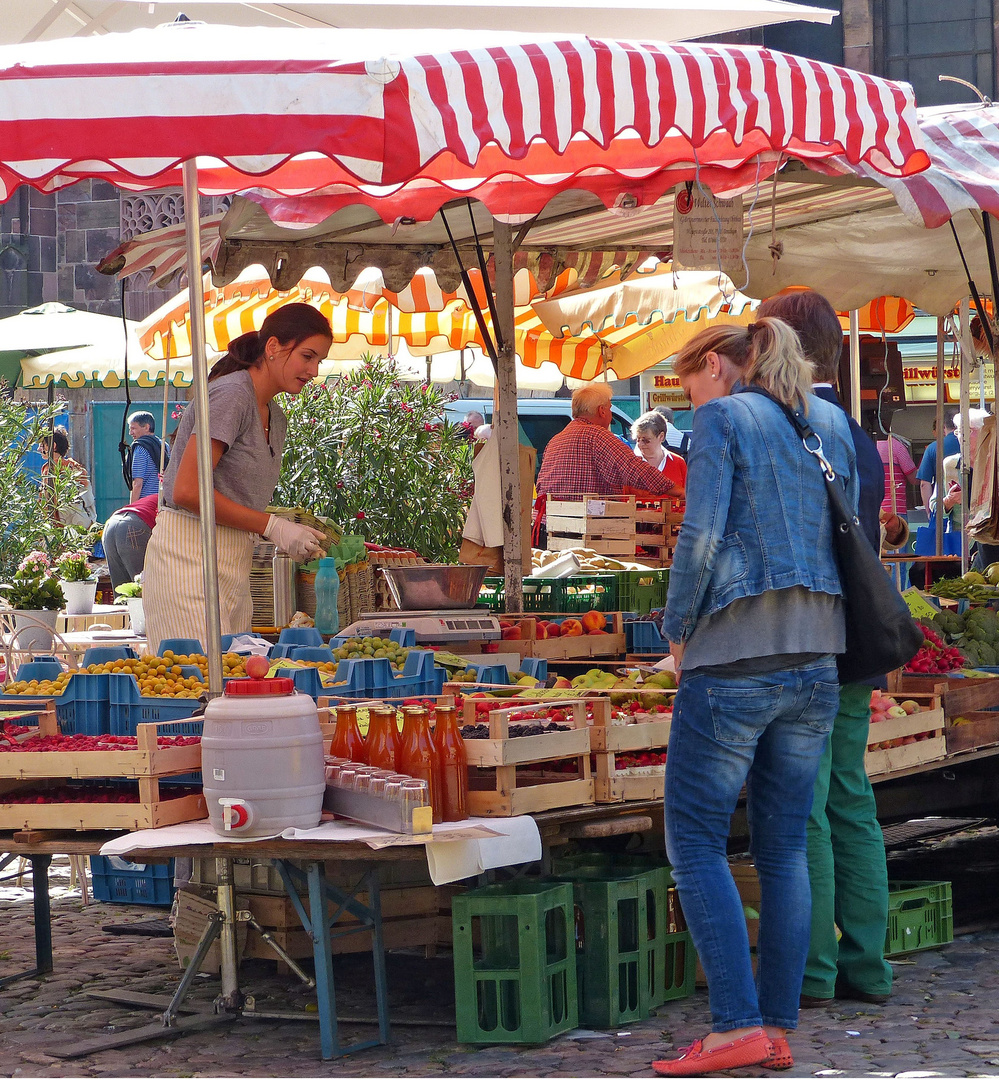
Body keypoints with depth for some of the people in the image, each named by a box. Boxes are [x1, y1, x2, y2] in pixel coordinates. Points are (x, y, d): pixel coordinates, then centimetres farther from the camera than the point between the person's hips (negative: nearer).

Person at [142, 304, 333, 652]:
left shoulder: (274, 417, 17)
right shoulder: (231, 394, -11)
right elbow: (187, 491, -18)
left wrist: (294, 531, 1)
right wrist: (272, 527, -14)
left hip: (233, 564, 9)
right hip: (189, 555, -9)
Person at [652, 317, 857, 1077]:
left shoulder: (722, 420, -5)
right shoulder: (832, 422, 14)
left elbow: (702, 536, -13)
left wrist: (678, 633, -1)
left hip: (733, 663, -6)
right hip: (816, 662, 6)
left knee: (695, 842, -1)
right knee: (785, 848, 8)